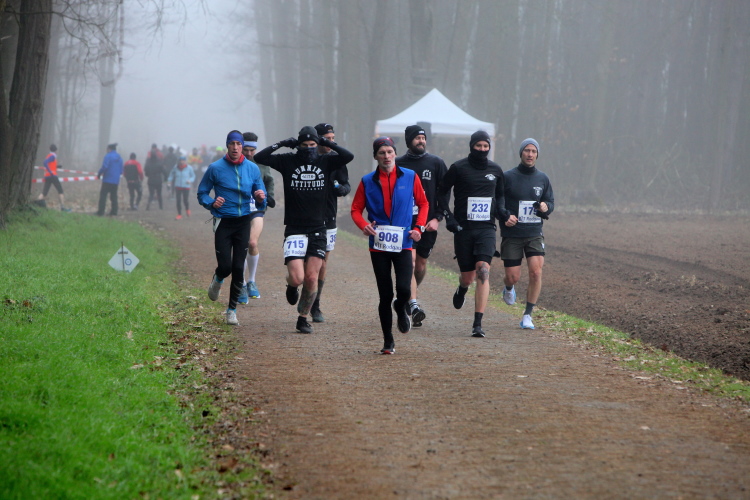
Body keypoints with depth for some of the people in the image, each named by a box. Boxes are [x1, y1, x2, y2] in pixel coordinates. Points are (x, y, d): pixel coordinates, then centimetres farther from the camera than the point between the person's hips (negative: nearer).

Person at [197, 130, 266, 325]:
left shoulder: (253, 168, 4)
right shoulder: (215, 168, -4)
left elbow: (261, 203, 9)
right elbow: (202, 193, 5)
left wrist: (260, 198, -15)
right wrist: (211, 203, -16)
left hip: (243, 222, 2)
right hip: (223, 222, -2)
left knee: (238, 268, -1)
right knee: (225, 266, -10)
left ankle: (232, 310, 11)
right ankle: (217, 280, 28)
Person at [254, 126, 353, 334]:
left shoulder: (325, 162, 5)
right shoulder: (288, 161, 2)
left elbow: (349, 156, -10)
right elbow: (260, 157, -7)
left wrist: (327, 143, -7)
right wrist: (283, 144, -9)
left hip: (318, 231, 1)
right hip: (294, 230, -1)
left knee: (311, 278, -2)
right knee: (297, 277, -12)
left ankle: (303, 318, 14)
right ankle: (291, 286, 26)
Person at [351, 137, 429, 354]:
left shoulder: (410, 177, 4)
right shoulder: (368, 181, 4)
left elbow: (423, 203, 13)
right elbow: (356, 209, 7)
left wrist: (419, 227, -1)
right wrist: (364, 225, -13)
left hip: (403, 244, -1)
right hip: (378, 245, 1)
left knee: (404, 289, -16)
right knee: (385, 295, 2)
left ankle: (401, 309, 21)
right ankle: (388, 341, 14)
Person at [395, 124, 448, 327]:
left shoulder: (436, 163, 6)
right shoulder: (398, 164, 5)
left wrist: (437, 218, -6)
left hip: (428, 223, 2)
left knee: (421, 264, 10)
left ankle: (407, 296, 33)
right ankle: (413, 304, -25)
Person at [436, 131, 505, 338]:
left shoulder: (495, 170, 8)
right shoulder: (458, 168, -1)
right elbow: (442, 192, 9)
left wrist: (501, 211, 5)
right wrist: (448, 216, -3)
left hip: (486, 228, 1)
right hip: (463, 229, -1)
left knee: (483, 271, -17)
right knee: (468, 275, 4)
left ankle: (478, 324, -19)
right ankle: (462, 290, 46)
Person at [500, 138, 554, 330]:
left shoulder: (542, 178, 8)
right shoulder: (508, 177, -3)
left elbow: (551, 201, 16)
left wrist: (546, 207, -8)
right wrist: (505, 216, -17)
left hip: (535, 234, 2)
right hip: (511, 235, -2)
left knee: (536, 272, -14)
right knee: (513, 277, -1)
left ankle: (528, 315, -5)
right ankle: (509, 289, 38)